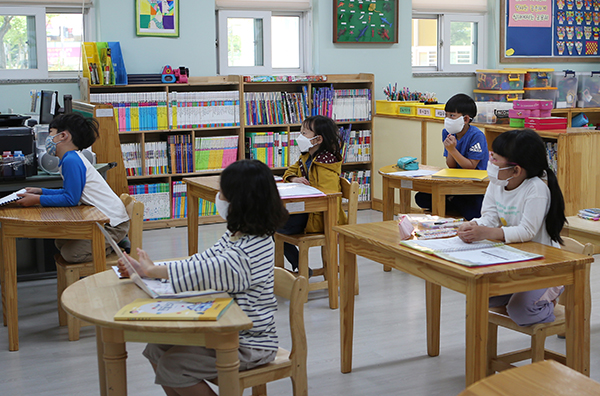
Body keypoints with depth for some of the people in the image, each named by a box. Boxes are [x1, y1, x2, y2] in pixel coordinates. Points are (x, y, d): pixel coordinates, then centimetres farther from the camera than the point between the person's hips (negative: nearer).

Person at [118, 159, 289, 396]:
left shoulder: (251, 250, -28)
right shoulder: (235, 235, 3)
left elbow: (204, 272, -29)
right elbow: (204, 261, 4)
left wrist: (151, 271, -17)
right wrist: (155, 269, -8)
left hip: (249, 344, -10)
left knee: (172, 367, -14)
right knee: (156, 350, 7)